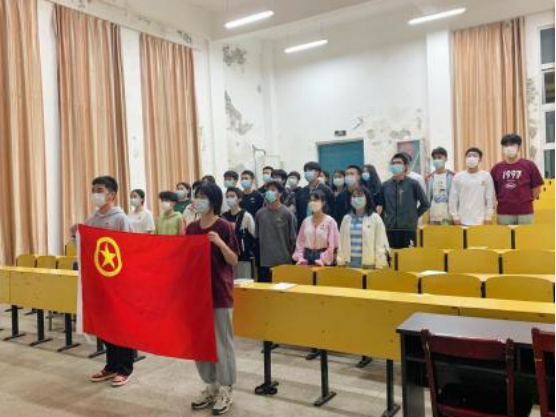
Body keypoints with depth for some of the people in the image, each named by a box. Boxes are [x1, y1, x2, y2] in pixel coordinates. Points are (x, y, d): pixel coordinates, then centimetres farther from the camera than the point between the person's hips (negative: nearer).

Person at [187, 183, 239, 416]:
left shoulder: (224, 227, -10)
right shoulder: (191, 228, 7)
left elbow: (234, 261, -11)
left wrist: (220, 243, -24)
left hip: (219, 292, -6)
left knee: (222, 342, 4)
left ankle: (226, 391, 18)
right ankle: (211, 387, 28)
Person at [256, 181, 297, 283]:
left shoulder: (287, 214, -5)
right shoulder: (260, 214, 6)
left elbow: (293, 239, -1)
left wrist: (290, 257, 0)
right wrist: (257, 256, 12)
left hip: (283, 261, -3)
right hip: (264, 261, 4)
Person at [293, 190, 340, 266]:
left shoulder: (330, 221, -5)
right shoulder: (306, 221, 8)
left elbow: (332, 245, -8)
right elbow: (300, 242, 10)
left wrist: (322, 260, -13)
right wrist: (300, 258, -2)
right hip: (307, 258, 4)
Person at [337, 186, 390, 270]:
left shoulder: (375, 218, -2)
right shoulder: (346, 219, 9)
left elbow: (380, 244, -3)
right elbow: (342, 243, 10)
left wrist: (379, 266, -7)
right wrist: (340, 262, 6)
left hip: (368, 264, -3)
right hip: (350, 263, 3)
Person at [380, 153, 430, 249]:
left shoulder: (413, 184, -1)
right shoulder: (385, 185, 6)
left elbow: (425, 204, 4)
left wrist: (414, 216, 5)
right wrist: (384, 220, 8)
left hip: (408, 228, -2)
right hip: (390, 229, 2)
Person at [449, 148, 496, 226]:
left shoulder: (486, 176, 1)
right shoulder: (458, 177, 3)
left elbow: (490, 198, 1)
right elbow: (453, 198, 4)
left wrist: (488, 218, -1)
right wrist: (455, 217, 0)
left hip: (481, 221, -1)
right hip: (463, 221, 1)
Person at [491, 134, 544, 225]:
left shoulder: (529, 165, -1)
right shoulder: (497, 168, 3)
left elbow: (537, 187, 4)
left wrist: (527, 201, 7)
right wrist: (502, 201, 7)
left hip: (525, 212, -1)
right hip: (504, 213, 1)